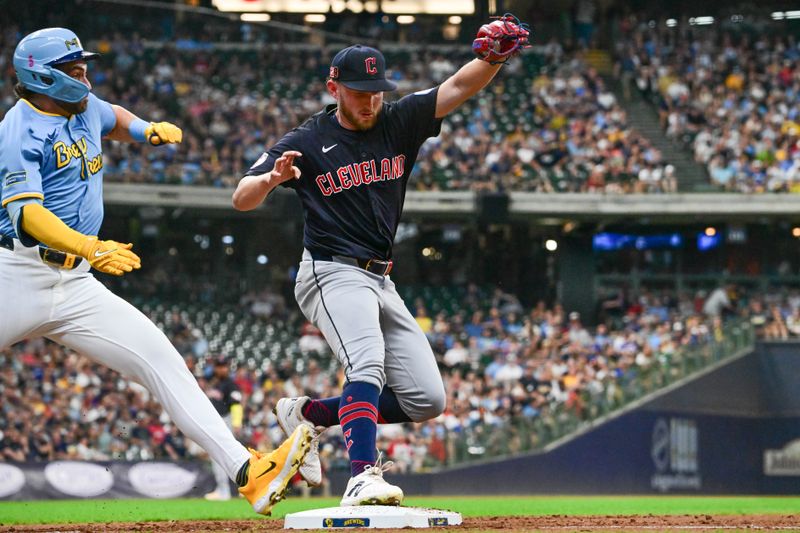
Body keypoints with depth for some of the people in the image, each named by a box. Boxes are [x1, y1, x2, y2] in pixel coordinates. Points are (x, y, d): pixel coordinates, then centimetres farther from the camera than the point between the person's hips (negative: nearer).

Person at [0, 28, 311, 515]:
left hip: (75, 284, 6)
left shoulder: (85, 107, 14)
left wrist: (147, 130, 17)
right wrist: (90, 248, -40)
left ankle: (247, 472, -16)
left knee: (162, 361, -8)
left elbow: (112, 119, 41)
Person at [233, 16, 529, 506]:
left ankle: (309, 413, 14)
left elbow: (460, 87, -7)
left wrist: (493, 58, -28)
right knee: (368, 363, -33)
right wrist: (272, 177, -31)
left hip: (382, 282, 6)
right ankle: (364, 477, -47)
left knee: (427, 400, 3)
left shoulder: (399, 123, 6)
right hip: (333, 275, -6)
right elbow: (242, 199, -8)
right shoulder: (307, 142, -5)